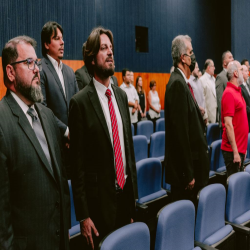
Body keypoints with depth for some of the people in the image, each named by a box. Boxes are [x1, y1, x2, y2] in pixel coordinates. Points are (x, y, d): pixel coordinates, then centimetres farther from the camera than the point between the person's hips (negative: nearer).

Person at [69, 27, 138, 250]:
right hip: (100, 200, -5)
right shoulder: (80, 102, -12)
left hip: (126, 194, 6)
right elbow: (77, 163, -11)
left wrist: (133, 194, 13)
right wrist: (83, 215, -10)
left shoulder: (122, 95, 8)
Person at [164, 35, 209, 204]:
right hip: (184, 168, -9)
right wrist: (188, 174, -21)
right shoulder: (177, 83, -18)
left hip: (192, 163, 9)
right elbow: (180, 132, -22)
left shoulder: (183, 82, 12)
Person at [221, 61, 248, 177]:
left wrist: (243, 148, 19)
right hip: (233, 150, -9)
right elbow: (228, 124, -21)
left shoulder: (237, 91, 12)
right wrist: (235, 152, -21)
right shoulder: (229, 93, -16)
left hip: (240, 149, 9)